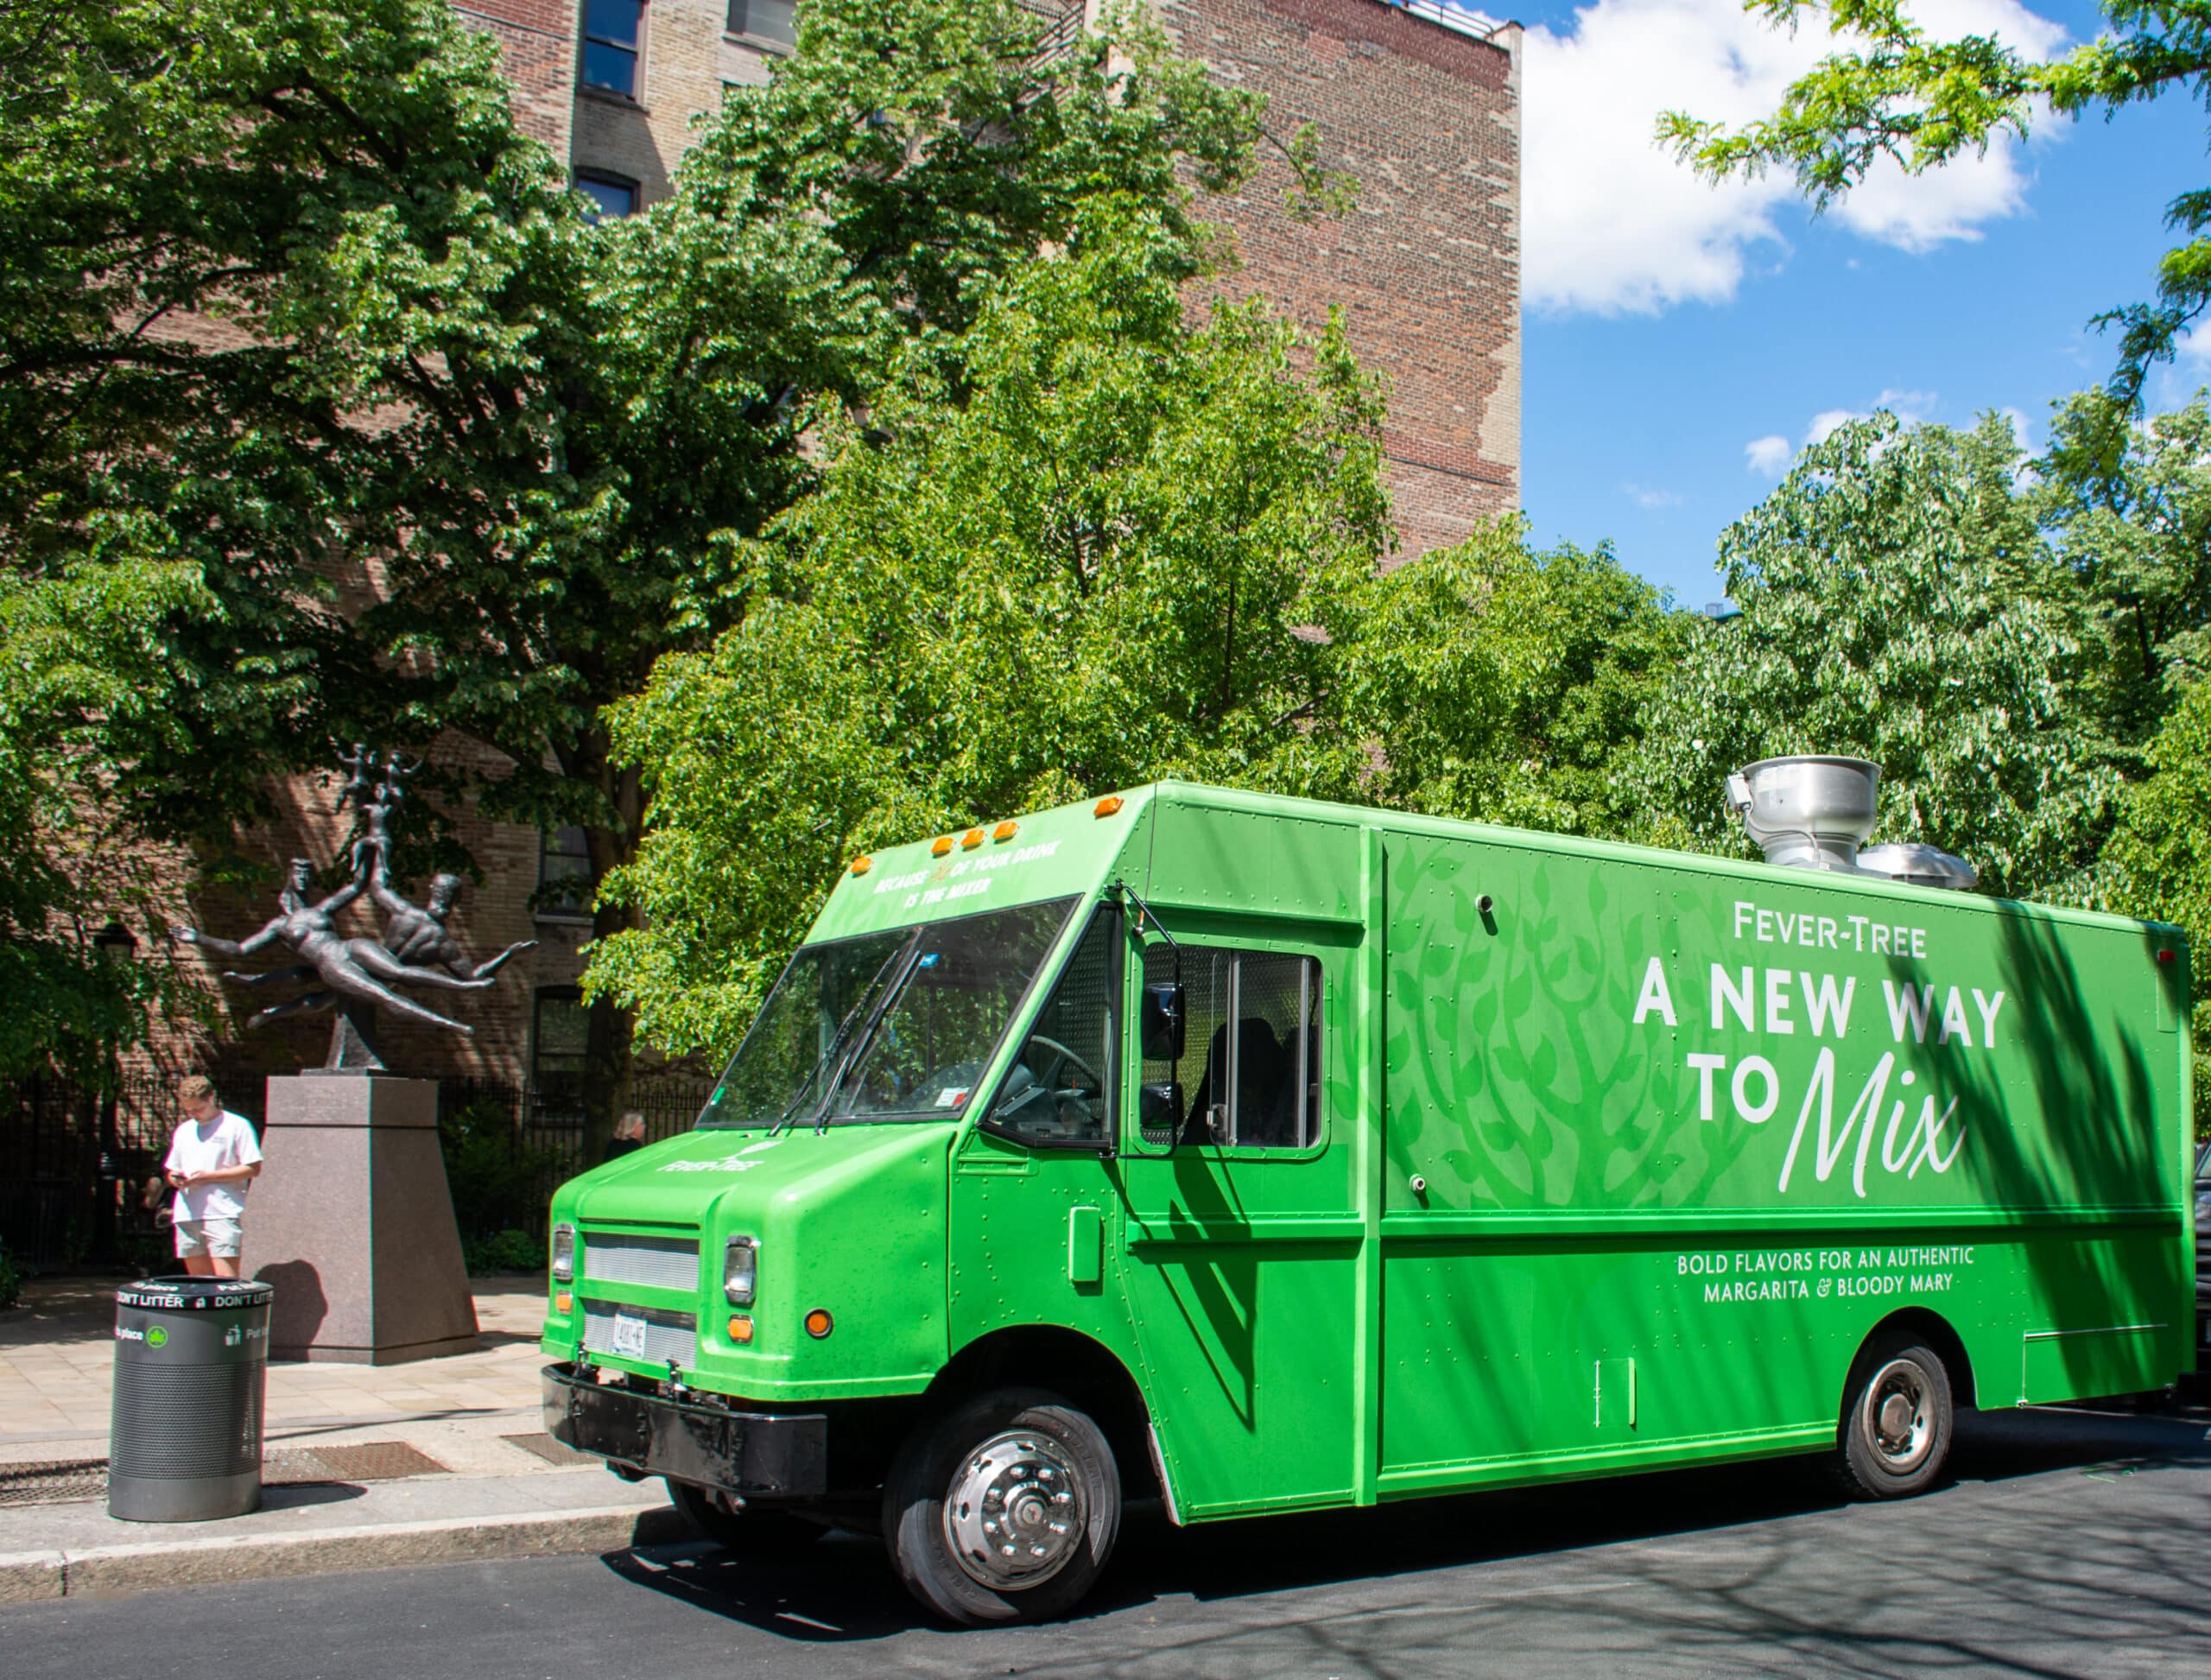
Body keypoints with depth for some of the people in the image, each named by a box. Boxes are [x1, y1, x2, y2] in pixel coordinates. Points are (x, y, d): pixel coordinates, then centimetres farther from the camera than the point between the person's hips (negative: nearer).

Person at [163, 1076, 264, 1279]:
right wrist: (174, 1178, 0)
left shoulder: (236, 1126, 0)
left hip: (221, 1214, -6)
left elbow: (253, 1169, -6)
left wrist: (209, 1176, -12)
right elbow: (171, 1170, 25)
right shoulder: (183, 1130, 20)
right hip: (187, 1216, 6)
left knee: (226, 1281, -14)